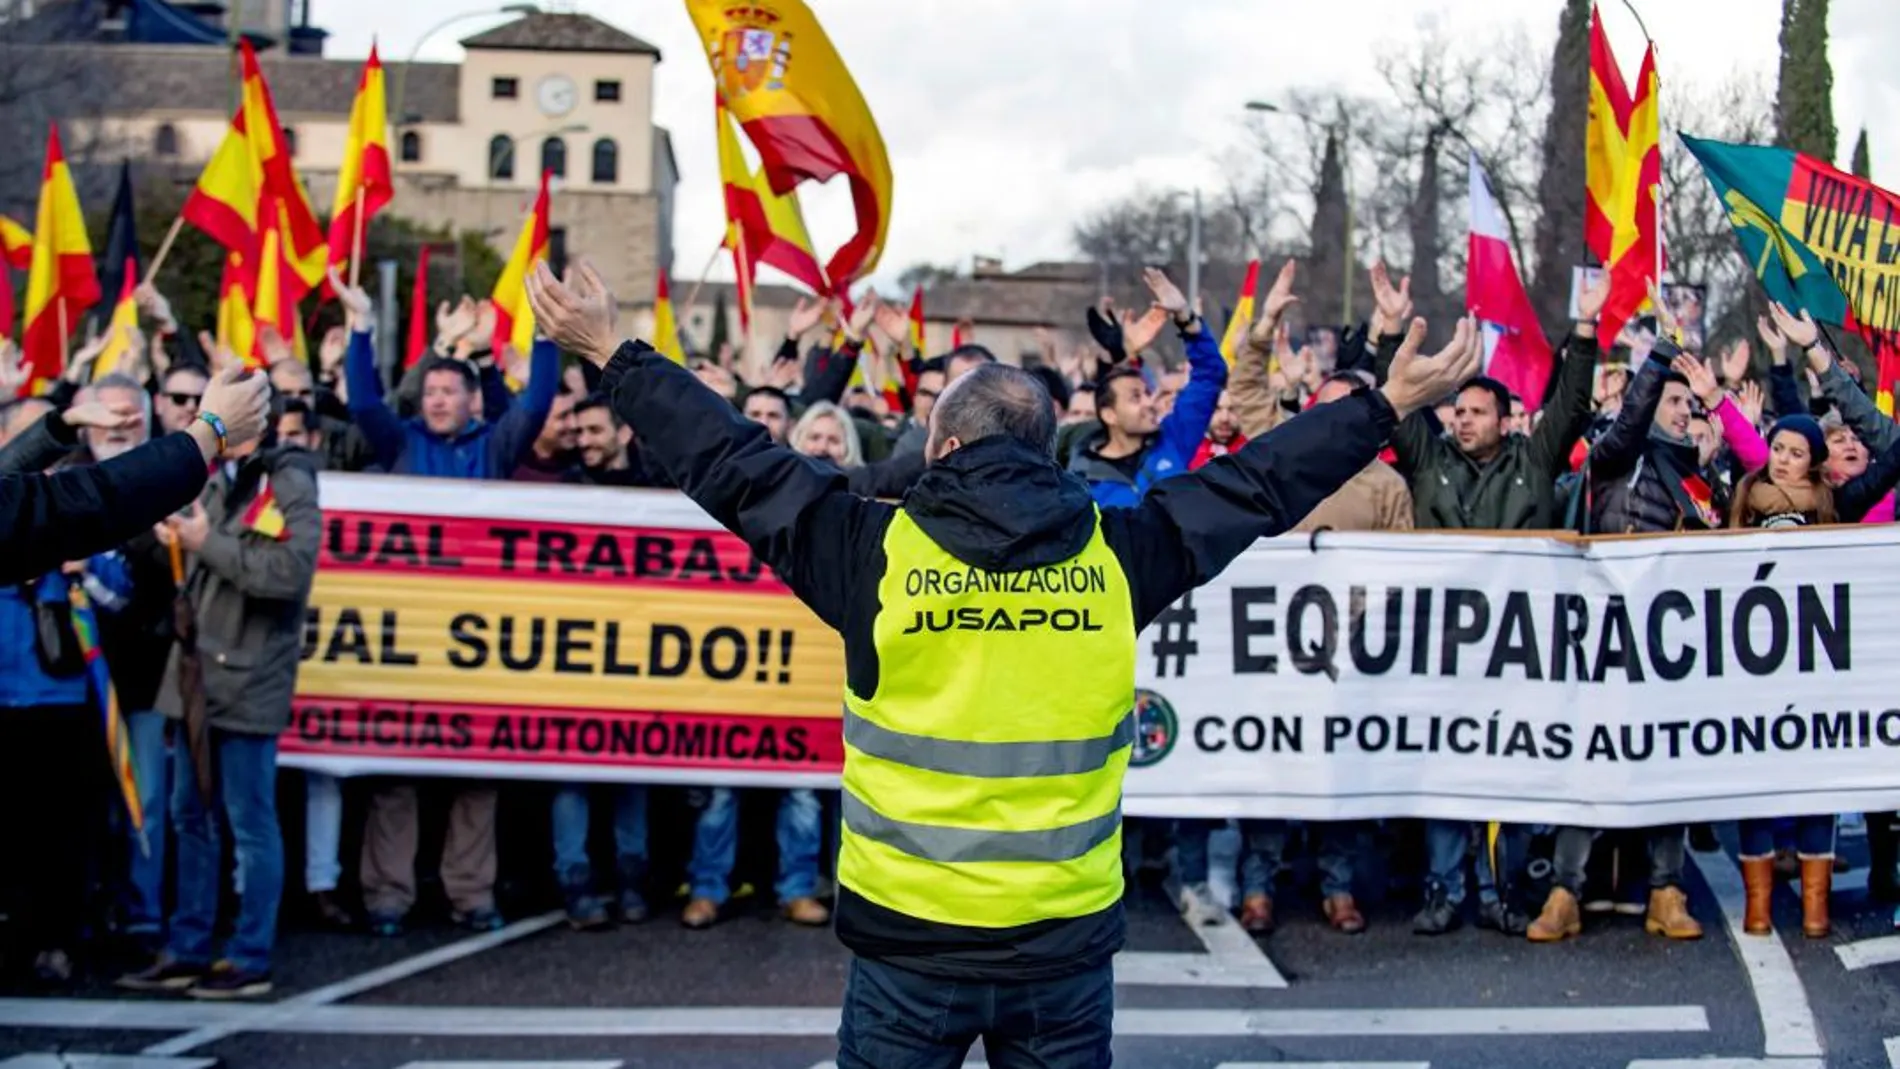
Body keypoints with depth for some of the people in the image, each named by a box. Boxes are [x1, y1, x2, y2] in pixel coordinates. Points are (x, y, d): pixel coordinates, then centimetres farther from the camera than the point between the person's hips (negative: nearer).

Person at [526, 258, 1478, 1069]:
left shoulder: (874, 549, -7)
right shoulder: (1118, 553, -3)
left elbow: (731, 466, 1)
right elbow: (1257, 483, 8)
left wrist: (612, 355, 12)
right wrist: (1387, 405, 20)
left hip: (908, 937, -1)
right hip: (1069, 937, 2)